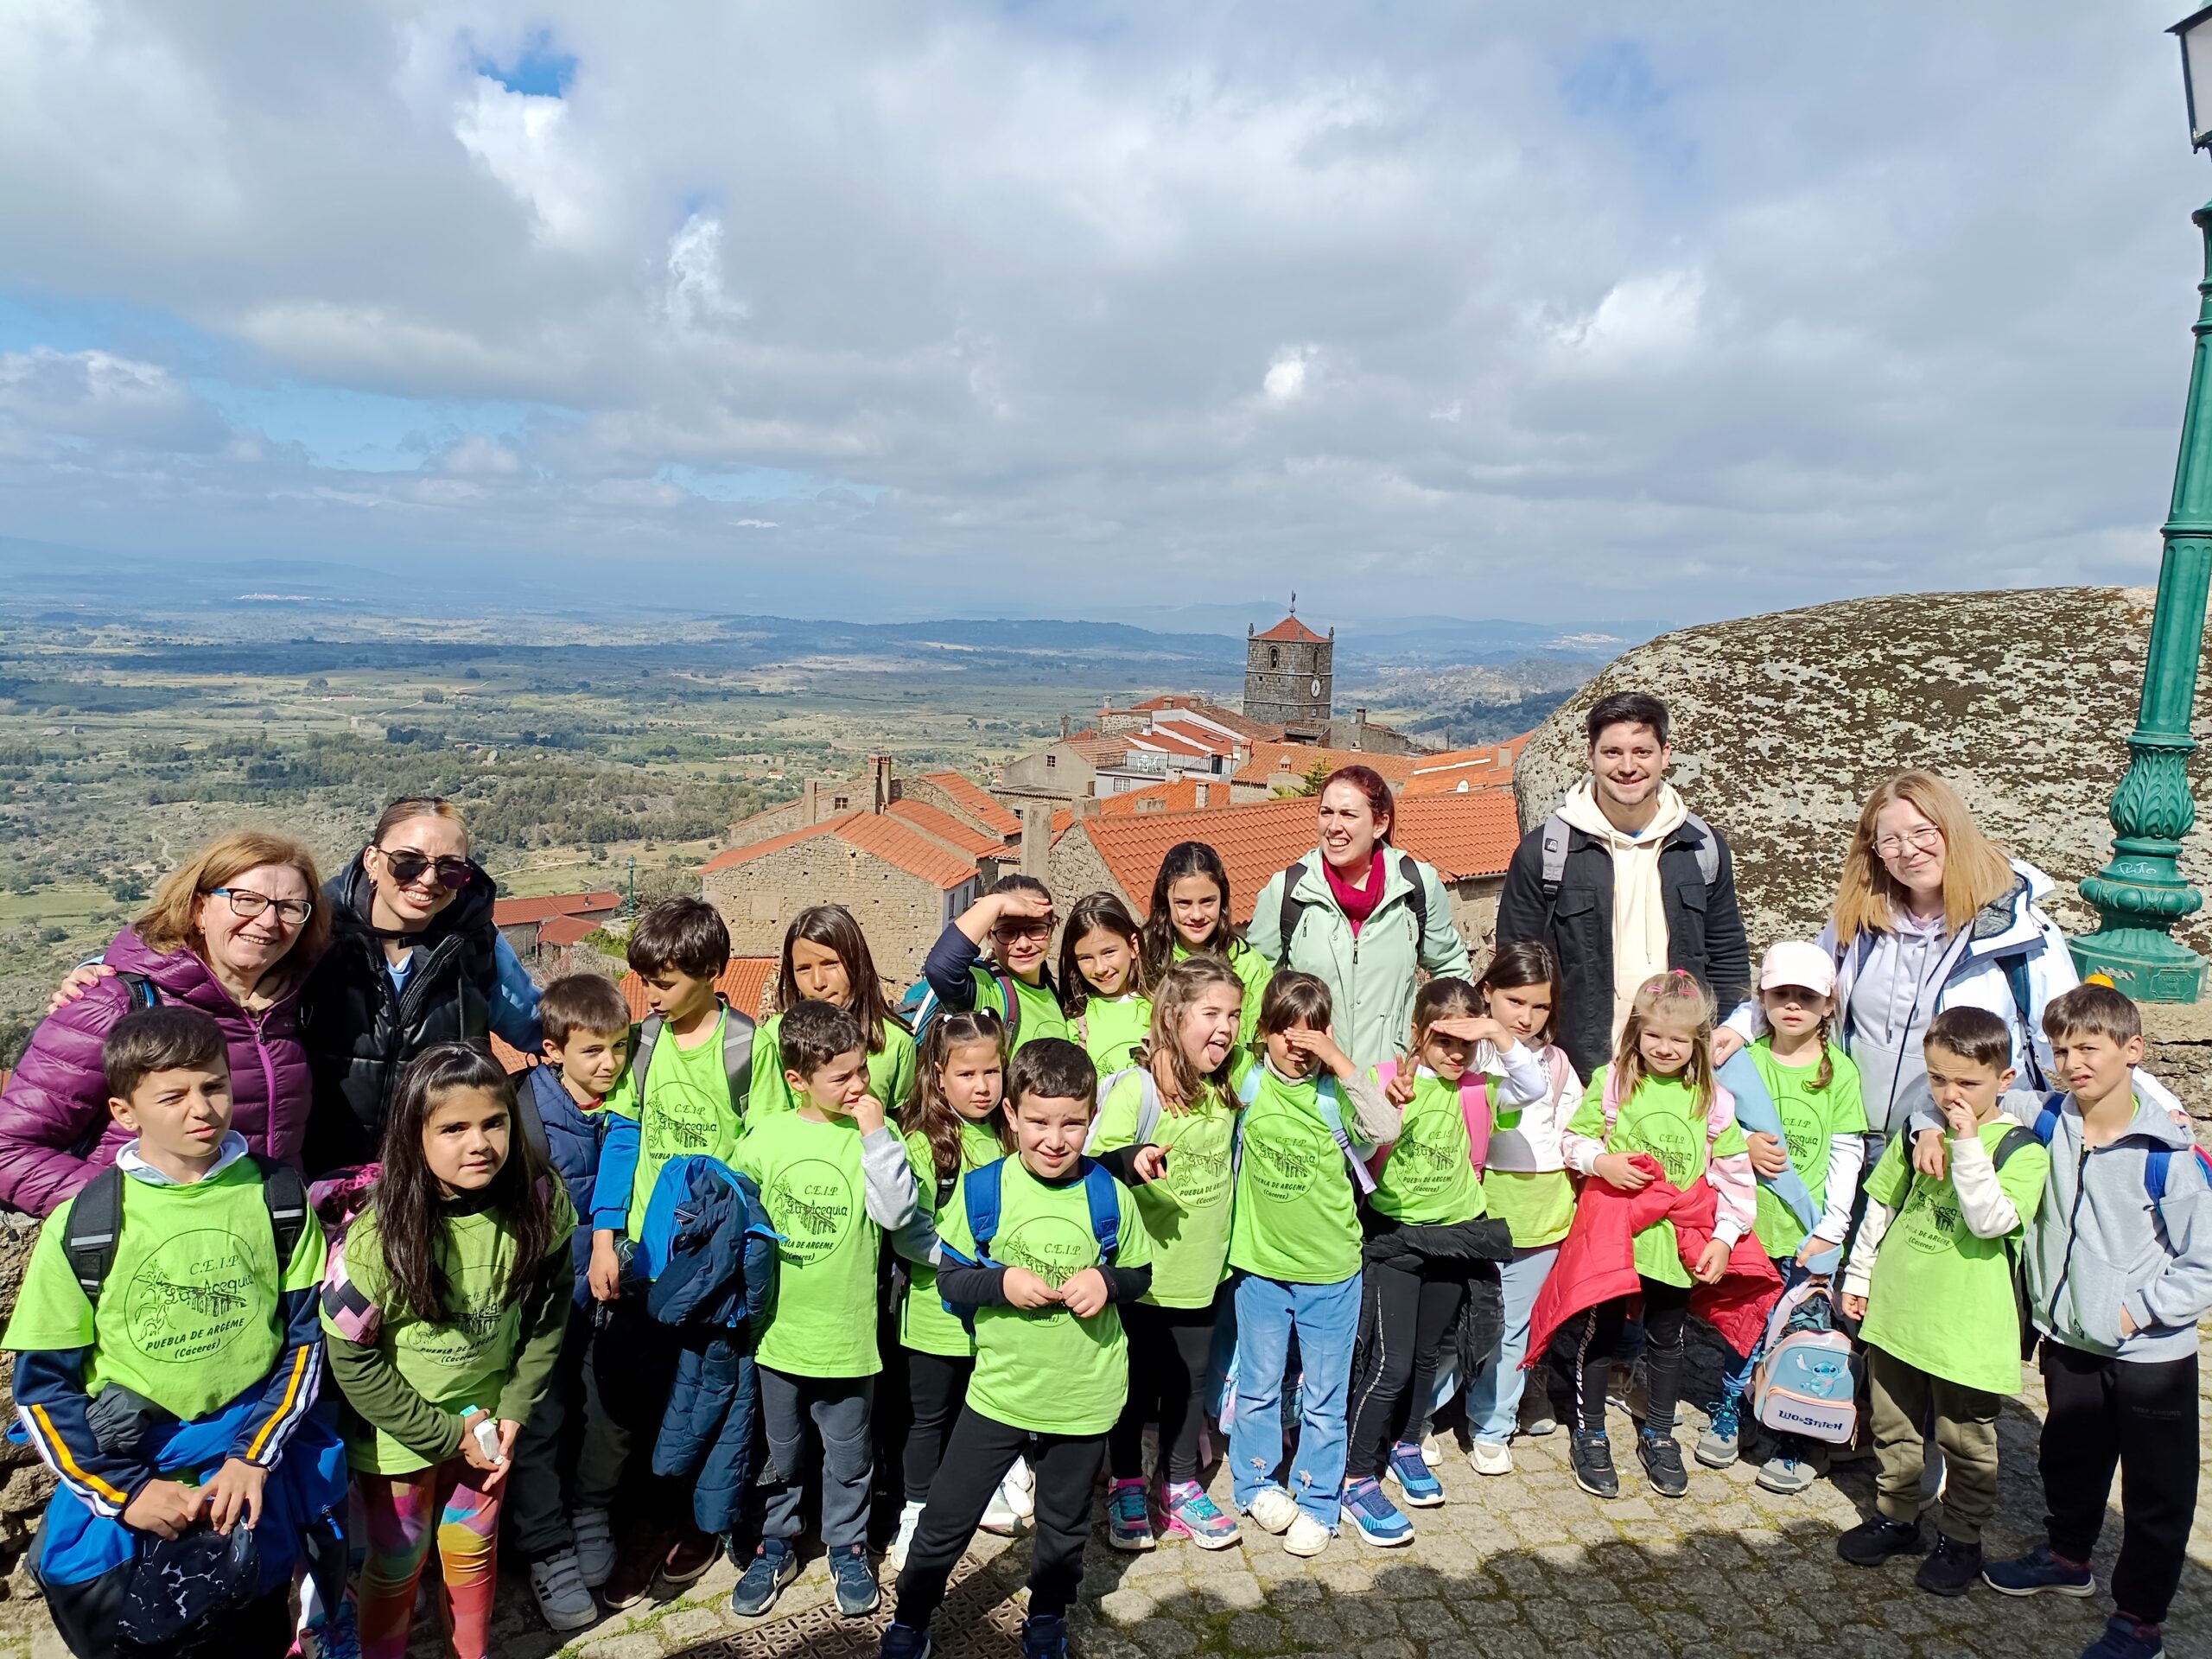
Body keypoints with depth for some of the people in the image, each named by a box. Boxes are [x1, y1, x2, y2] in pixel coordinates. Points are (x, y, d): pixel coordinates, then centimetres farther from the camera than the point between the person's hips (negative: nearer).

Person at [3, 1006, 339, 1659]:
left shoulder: (278, 1199, -7)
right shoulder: (83, 1224, -11)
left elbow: (306, 1338, -2)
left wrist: (253, 1457, -12)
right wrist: (125, 1491, -11)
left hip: (254, 1477, 2)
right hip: (124, 1466, -1)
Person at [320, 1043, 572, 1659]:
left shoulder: (539, 1204, -18)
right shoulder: (378, 1238, -27)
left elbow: (547, 1315, -5)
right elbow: (351, 1359, -17)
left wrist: (512, 1412, -7)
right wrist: (447, 1433, -13)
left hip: (487, 1421, 3)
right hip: (398, 1434, -2)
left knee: (473, 1554, 21)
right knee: (395, 1569, 17)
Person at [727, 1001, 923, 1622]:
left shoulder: (874, 1135, -10)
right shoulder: (764, 1136, -6)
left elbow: (898, 1211, -23)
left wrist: (875, 1134, -25)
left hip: (847, 1331, -1)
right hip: (778, 1325, 1)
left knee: (848, 1454, 15)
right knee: (780, 1451, 19)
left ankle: (847, 1548, 37)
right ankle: (775, 1547, 39)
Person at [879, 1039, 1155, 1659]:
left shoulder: (1109, 1195, -10)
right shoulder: (982, 1189, -12)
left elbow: (1142, 1274, 3)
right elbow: (949, 1277, -5)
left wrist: (1107, 1281, -18)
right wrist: (1001, 1283, -22)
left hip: (1084, 1397, 1)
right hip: (999, 1391, -1)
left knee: (1064, 1527, 21)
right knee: (944, 1523, 8)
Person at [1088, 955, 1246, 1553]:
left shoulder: (1227, 1089, 1)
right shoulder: (1136, 1088, -19)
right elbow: (1095, 1164, -23)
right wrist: (1131, 1161, -42)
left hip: (1204, 1273, 5)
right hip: (1141, 1272, -5)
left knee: (1190, 1383, 18)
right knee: (1136, 1382, 13)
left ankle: (1181, 1488, 35)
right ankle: (1126, 1487, 33)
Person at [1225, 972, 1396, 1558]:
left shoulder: (1335, 1092, -11)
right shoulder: (1248, 1086, -7)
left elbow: (1386, 1126, -27)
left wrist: (1341, 1062, -32)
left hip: (1331, 1268, -1)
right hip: (1261, 1265, 1)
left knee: (1324, 1396, 11)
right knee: (1259, 1387, 16)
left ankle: (1318, 1503, 27)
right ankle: (1258, 1484, 36)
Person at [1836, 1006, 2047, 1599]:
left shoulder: (2021, 1149, -11)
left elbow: (1991, 1220, -25)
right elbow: (1881, 1206, 14)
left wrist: (1968, 1145, -28)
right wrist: (1858, 1275, 16)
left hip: (1966, 1323, -5)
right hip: (1896, 1309, 5)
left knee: (1966, 1441, 10)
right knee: (1895, 1429, 18)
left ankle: (1961, 1539, 28)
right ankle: (1896, 1517, 35)